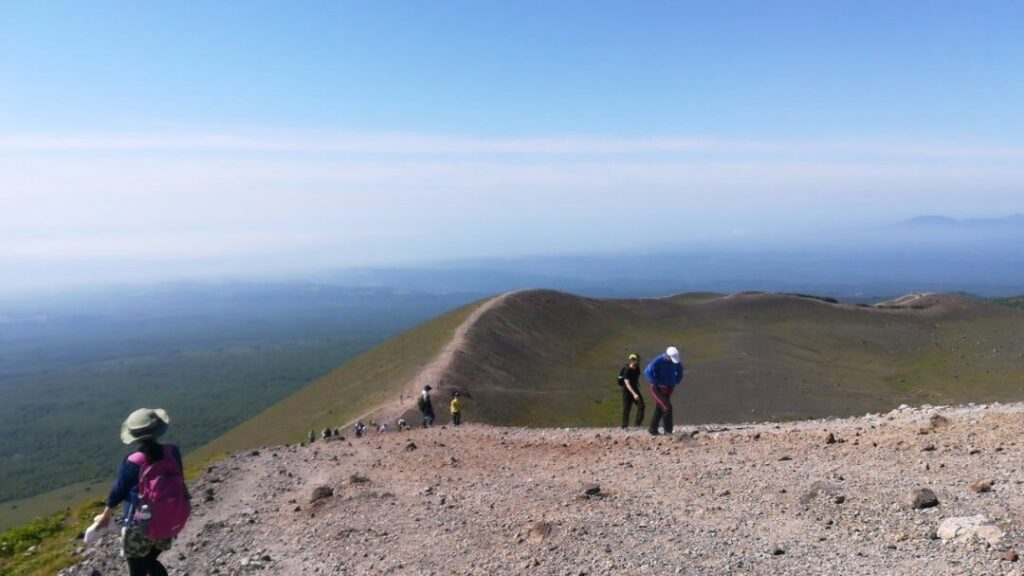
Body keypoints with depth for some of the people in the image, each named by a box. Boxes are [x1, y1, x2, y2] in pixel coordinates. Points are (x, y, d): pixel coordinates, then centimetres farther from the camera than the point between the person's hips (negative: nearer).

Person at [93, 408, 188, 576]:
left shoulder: (132, 463, -21)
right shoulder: (173, 453, -11)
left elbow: (118, 492, -5)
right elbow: (179, 482, 2)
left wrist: (105, 516, 15)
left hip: (140, 527, -4)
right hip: (168, 524, 4)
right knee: (150, 562, 28)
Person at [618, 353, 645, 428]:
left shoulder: (637, 368, -5)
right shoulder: (627, 370, -26)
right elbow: (627, 384, -33)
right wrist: (634, 394, -40)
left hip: (634, 388, 7)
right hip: (627, 390, -7)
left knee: (641, 405, -5)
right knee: (626, 408, -2)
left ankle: (638, 423, -3)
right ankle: (624, 426, 8)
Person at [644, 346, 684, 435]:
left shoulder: (676, 362, -3)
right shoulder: (658, 361, -22)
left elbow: (680, 371, 19)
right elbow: (648, 372, -28)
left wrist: (676, 383, 8)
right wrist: (658, 384, -24)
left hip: (668, 389, 7)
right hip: (657, 389, -7)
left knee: (659, 410, 11)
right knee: (667, 408, -17)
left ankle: (653, 430, 22)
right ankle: (668, 430, -7)